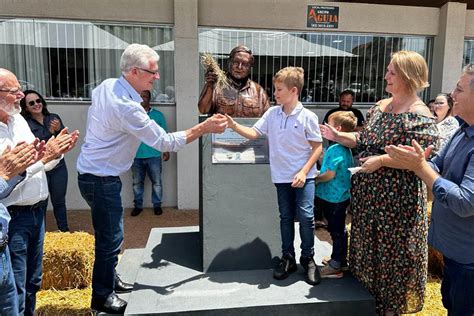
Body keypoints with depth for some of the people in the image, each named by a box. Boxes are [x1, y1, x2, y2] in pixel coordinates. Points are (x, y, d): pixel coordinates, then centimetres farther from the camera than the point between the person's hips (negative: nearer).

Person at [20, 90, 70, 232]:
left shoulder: (54, 118, 4)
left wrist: (59, 129, -14)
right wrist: (50, 131, -19)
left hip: (58, 168, 3)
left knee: (59, 201, 13)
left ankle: (64, 230, 28)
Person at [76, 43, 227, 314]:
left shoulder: (106, 86, 1)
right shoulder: (127, 108, -28)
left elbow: (93, 116, 17)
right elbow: (166, 142, -25)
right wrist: (205, 127, -22)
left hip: (94, 173, 9)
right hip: (101, 180, -9)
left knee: (111, 235, 20)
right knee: (110, 238, 4)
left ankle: (109, 280, 37)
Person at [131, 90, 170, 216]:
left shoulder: (158, 115, 2)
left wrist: (166, 150, 2)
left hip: (153, 155, -1)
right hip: (136, 155, 1)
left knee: (156, 182, 6)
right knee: (137, 182, 11)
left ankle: (157, 205, 21)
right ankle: (138, 205, 25)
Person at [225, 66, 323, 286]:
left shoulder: (307, 116, -9)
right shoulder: (272, 114, 3)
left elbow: (317, 147, -7)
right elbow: (254, 133, 3)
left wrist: (304, 172, -15)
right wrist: (234, 125, -12)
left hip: (303, 176, -3)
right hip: (281, 177, 4)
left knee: (306, 216, -7)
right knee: (286, 217, 12)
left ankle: (308, 258, 14)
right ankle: (288, 258, 26)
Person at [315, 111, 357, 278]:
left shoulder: (335, 149, -22)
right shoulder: (346, 148, 8)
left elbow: (330, 174, -25)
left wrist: (315, 179, -9)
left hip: (333, 197, -9)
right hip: (341, 195, 9)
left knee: (337, 230, 1)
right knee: (338, 229, 20)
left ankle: (336, 266, 13)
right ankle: (339, 259, 34)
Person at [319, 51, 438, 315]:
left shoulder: (420, 116, -16)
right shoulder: (380, 106, 8)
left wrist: (382, 160, -23)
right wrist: (338, 136, 5)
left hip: (397, 196, -8)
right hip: (368, 191, 8)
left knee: (393, 250, 8)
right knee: (369, 243, 21)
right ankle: (367, 292, 43)